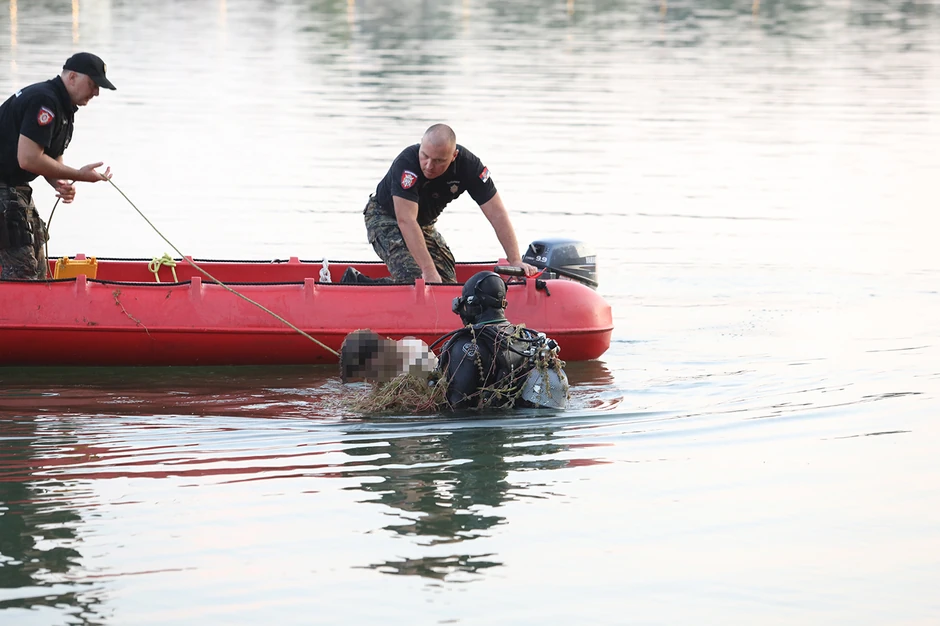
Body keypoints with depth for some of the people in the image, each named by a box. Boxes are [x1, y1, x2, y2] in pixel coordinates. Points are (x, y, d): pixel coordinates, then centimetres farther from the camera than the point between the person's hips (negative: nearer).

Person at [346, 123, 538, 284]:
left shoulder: (469, 165, -22)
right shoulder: (406, 163, -36)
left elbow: (497, 215, -20)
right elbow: (406, 220, -40)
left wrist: (515, 261, -27)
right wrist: (429, 270, -45)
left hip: (424, 223, 6)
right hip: (386, 218, -6)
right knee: (414, 278, -27)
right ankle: (356, 284, -7)